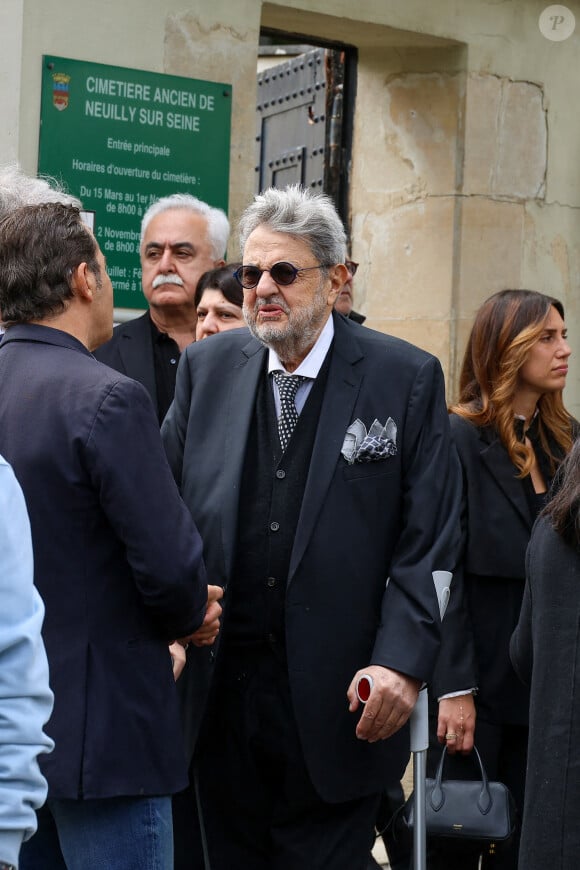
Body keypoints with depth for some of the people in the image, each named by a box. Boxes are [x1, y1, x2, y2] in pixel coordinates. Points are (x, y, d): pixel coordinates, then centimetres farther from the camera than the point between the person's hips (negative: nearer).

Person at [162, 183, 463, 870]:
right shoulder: (207, 367, 7)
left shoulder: (407, 378, -2)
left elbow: (429, 539, -4)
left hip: (336, 700, -3)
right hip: (219, 687, 3)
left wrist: (403, 660, -13)